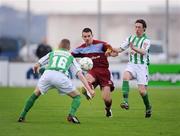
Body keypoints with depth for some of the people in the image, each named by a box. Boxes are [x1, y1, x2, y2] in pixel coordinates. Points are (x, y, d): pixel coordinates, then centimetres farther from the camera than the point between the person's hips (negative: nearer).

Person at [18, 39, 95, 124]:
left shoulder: (51, 54, 32)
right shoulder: (71, 57, 29)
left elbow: (36, 66, 37)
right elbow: (80, 75, 17)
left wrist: (36, 70, 62)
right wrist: (89, 89, 15)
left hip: (47, 74, 2)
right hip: (61, 76, -2)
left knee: (36, 94, 29)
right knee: (77, 96, 16)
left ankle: (22, 116, 26)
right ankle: (71, 115, -9)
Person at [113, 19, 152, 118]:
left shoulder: (146, 40, -7)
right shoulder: (130, 38, 10)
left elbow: (143, 52, -25)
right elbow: (120, 49, 11)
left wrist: (134, 48, -44)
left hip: (142, 66, -3)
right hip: (131, 64, 3)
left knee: (142, 90, -7)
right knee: (125, 76, -30)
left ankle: (148, 107, 21)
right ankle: (125, 102, -37)